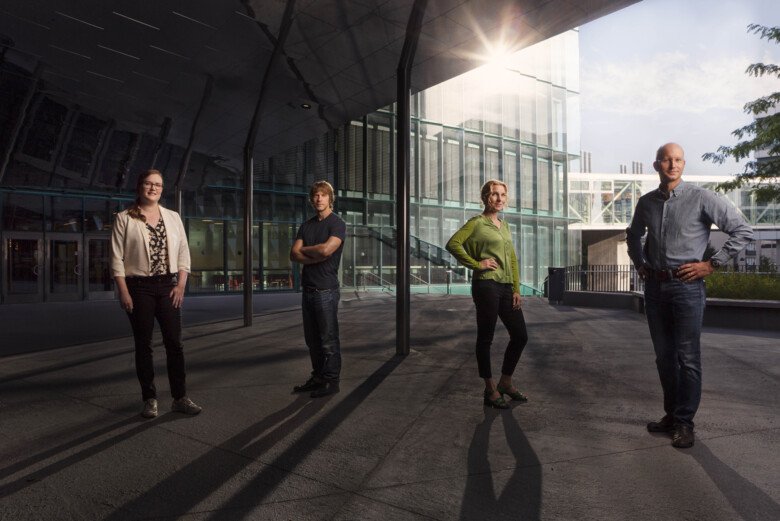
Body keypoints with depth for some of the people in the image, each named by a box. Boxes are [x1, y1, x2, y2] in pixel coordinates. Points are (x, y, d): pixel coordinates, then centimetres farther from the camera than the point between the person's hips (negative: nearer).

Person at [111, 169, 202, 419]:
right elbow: (117, 258, -3)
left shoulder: (173, 217, 9)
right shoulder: (124, 219, 1)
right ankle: (150, 399, 14)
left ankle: (180, 398, 9)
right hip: (139, 287, -2)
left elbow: (183, 252, 8)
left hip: (168, 286, 2)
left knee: (174, 343, 1)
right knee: (144, 345, 4)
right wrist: (123, 292, -10)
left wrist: (181, 285, -2)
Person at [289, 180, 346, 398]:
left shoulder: (337, 224, -5)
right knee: (312, 339, 14)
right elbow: (294, 255, 4)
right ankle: (317, 377, 25)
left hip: (326, 289, -7)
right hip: (308, 288, 7)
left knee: (328, 339, -1)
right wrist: (315, 258, -13)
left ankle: (331, 381, 9)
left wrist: (304, 249, -4)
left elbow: (326, 249, -22)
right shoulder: (306, 225, 14)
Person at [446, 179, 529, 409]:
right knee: (486, 338, 2)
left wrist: (516, 289, 9)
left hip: (506, 287, 8)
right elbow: (452, 244, -15)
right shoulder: (477, 223, -3)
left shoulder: (504, 225, 18)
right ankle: (490, 390, 15)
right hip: (486, 285, -7)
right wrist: (476, 264, -13)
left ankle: (505, 383, 27)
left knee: (520, 336, 9)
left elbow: (513, 260, 17)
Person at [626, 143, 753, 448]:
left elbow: (743, 231, -5)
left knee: (687, 358, 0)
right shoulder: (646, 202, 8)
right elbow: (633, 235, 27)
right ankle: (671, 415, 26)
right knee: (664, 356, 13)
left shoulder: (701, 198, -6)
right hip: (654, 286, 5)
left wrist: (711, 264, -8)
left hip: (686, 286, -5)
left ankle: (684, 422, 12)